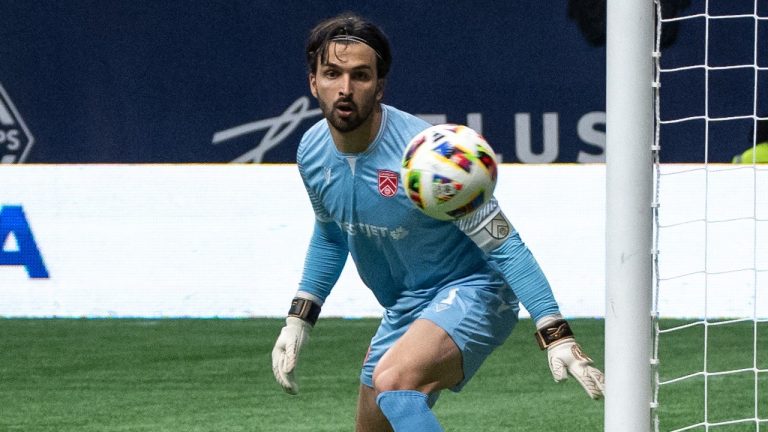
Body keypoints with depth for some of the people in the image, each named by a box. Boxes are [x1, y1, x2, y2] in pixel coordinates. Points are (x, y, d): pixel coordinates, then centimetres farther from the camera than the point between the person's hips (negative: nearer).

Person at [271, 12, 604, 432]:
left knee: (393, 381, -35)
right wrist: (298, 320, 13)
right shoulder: (312, 153, -5)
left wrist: (557, 337, -29)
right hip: (402, 313, 8)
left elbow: (505, 247, -23)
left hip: (469, 292, -8)